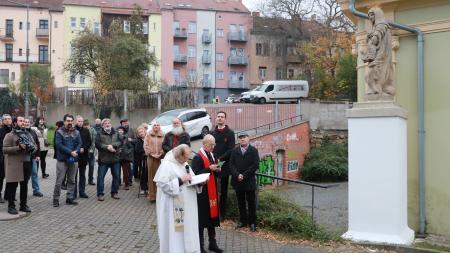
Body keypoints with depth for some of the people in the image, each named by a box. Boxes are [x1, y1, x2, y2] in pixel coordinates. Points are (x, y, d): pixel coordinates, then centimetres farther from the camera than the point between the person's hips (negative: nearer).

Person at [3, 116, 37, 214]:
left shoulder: (28, 134, 15)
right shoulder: (9, 135, -4)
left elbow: (35, 146, 20)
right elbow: (5, 149, -12)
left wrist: (32, 148, -3)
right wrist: (19, 148, -20)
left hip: (27, 163, 6)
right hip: (14, 164, -6)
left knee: (24, 185, 12)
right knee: (13, 185, 0)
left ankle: (23, 205, 22)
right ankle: (11, 206, 9)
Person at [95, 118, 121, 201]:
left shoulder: (116, 134, 10)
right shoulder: (99, 134, 2)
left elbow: (120, 142, -4)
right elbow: (97, 144, -11)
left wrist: (112, 145, -20)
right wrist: (107, 147, -20)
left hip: (115, 159, 3)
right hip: (103, 159, -3)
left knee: (116, 176, 9)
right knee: (100, 176, -2)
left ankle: (114, 192, 22)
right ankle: (100, 194, 8)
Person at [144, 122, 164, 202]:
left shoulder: (162, 135, 8)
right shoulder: (148, 135, 8)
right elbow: (145, 145, 3)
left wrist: (161, 154, -7)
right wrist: (151, 153, -6)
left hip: (160, 158, 0)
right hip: (151, 157, 0)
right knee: (151, 175, -1)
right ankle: (152, 195, 3)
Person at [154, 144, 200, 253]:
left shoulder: (184, 163, 12)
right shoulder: (166, 165, -13)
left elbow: (191, 179, 17)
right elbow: (163, 184, -20)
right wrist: (181, 180, -22)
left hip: (186, 205, 8)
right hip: (173, 207, -8)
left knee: (187, 230, 12)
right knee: (175, 232, -2)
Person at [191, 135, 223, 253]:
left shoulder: (212, 155, 11)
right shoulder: (198, 157, -14)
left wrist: (217, 170, -2)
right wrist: (209, 169, -23)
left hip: (212, 191, 8)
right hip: (202, 192, -8)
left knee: (212, 216, 14)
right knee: (202, 219, 0)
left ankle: (212, 243, 25)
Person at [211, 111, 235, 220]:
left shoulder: (230, 133, 1)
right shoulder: (212, 133, 11)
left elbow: (231, 149, -7)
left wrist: (220, 159, -15)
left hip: (225, 165, -2)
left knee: (223, 190, 5)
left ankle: (222, 213, 12)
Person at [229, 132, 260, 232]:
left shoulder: (253, 150, -2)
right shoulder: (235, 151, 7)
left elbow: (255, 165, -10)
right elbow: (231, 165, 1)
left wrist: (244, 175, -15)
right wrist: (237, 175, -15)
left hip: (249, 181, -3)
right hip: (237, 181, 3)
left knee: (251, 202, 5)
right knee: (240, 202, 11)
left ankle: (252, 222, 14)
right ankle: (243, 221, 23)